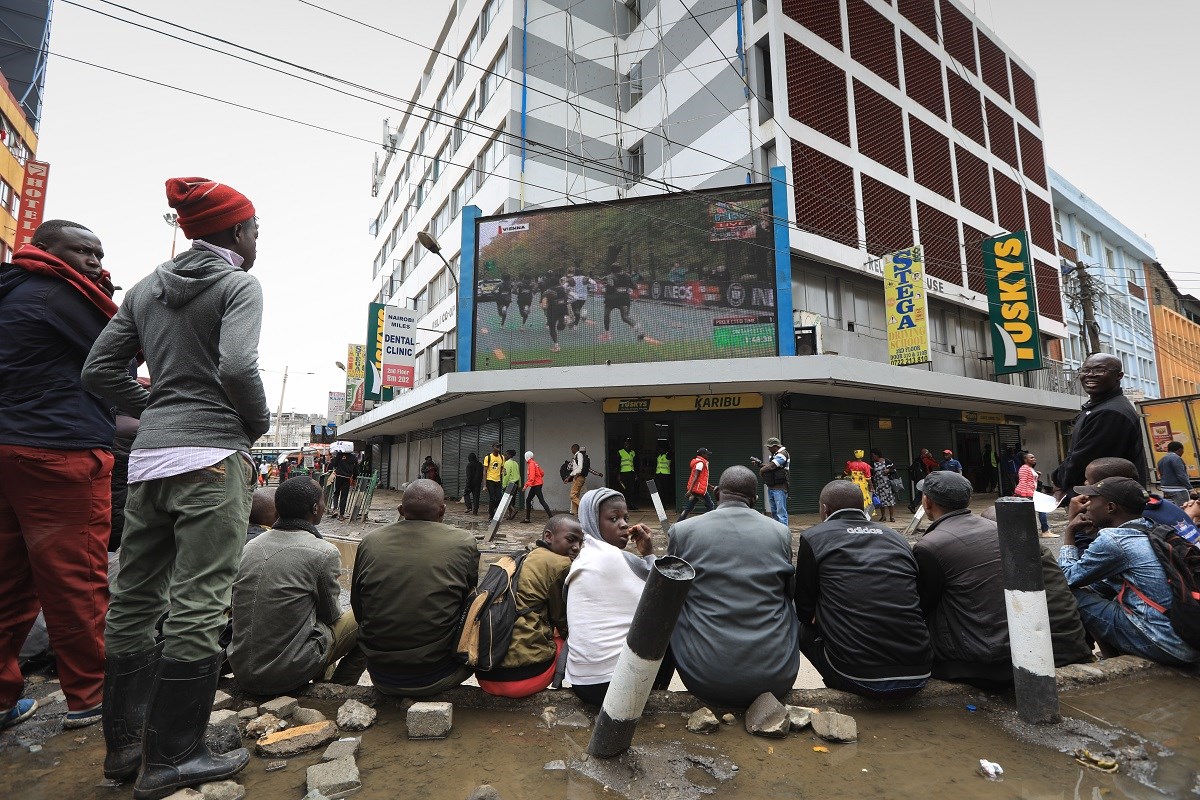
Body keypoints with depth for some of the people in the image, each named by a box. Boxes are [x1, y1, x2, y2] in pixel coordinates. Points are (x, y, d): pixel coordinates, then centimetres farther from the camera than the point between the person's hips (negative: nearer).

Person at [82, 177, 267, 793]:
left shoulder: (146, 288, 17)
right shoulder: (238, 284, -3)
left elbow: (99, 371, 13)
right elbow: (237, 367, -19)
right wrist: (259, 422, -2)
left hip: (148, 459, 8)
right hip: (212, 456, -8)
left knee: (134, 602, 14)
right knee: (198, 607, -2)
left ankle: (123, 743, 26)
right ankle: (171, 759, 7)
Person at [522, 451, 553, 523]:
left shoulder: (531, 464, -15)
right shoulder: (535, 463, 12)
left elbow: (531, 477, -22)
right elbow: (542, 473, 15)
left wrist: (526, 485, -20)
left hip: (536, 485, -10)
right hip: (536, 485, 10)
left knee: (541, 501, -10)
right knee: (528, 500, 13)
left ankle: (551, 516, -12)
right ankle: (527, 518, 19)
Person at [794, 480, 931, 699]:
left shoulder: (813, 537, -1)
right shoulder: (896, 537, 10)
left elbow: (805, 611, 6)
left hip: (859, 679, -5)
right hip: (917, 675, 5)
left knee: (802, 628, 19)